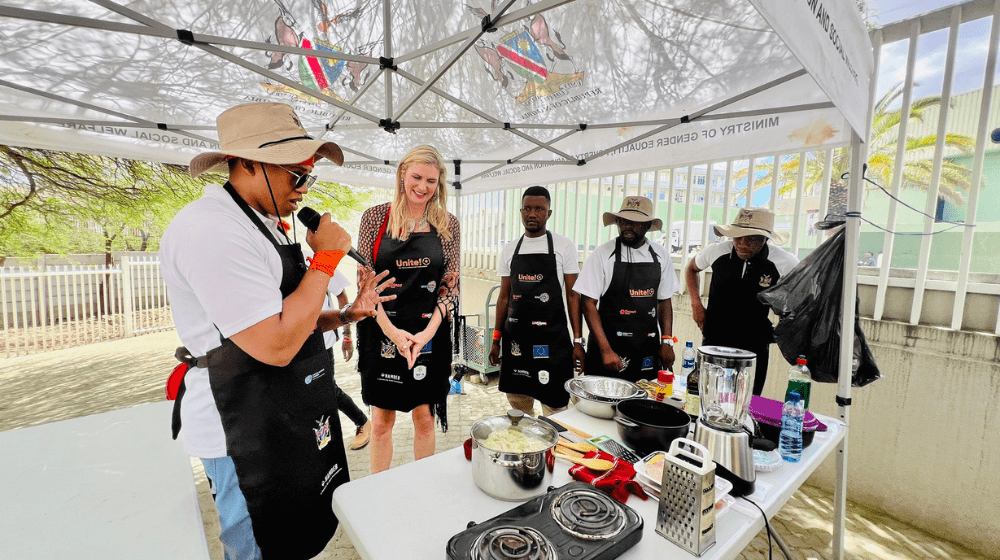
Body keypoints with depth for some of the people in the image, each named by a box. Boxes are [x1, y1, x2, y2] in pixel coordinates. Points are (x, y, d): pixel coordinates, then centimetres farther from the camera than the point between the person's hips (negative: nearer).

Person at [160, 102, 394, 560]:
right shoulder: (211, 229, -22)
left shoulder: (263, 224, 11)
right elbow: (276, 345, -29)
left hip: (292, 416, 9)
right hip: (247, 433, -9)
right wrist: (325, 258, -21)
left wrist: (348, 315, 1)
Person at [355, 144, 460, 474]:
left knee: (425, 418, 13)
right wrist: (391, 330, -13)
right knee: (381, 421, 10)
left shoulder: (448, 224, 3)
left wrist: (429, 332, -11)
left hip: (431, 332, 1)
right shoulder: (376, 217, 0)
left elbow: (450, 285, 2)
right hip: (382, 331, -1)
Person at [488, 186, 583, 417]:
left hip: (552, 337, -3)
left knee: (554, 406, 2)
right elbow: (504, 296, 12)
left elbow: (573, 295, -2)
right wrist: (496, 339, 9)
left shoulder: (564, 246, -1)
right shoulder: (510, 249, 8)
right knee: (518, 402, 13)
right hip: (515, 335, 4)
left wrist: (578, 341, -7)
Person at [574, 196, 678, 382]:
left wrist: (667, 342, 2)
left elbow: (664, 301, 12)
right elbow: (588, 302, -9)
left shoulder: (660, 255, 5)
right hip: (609, 348, -3)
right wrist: (606, 350, -13)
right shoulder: (603, 254, -7)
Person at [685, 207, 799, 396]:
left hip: (754, 348, -1)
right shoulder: (716, 251, -9)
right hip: (713, 341, 1)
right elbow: (691, 269, 12)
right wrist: (696, 303, 1)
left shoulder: (785, 262, -12)